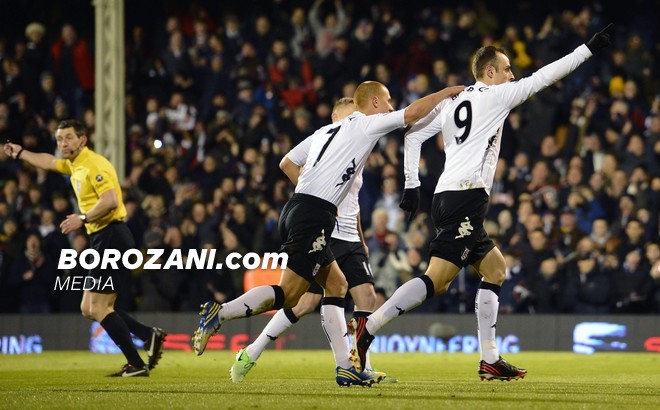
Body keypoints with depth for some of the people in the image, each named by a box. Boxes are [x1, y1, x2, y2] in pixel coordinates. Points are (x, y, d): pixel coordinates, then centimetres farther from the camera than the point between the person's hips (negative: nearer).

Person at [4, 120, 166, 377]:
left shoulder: (93, 165, -13)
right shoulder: (74, 165, 16)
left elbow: (110, 201, -25)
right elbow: (48, 162, 35)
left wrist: (83, 219, -22)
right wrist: (19, 153, 37)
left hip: (112, 238, -10)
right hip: (103, 241, 10)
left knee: (98, 308, -11)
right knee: (89, 309, 10)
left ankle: (137, 365, -10)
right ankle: (150, 336, 9)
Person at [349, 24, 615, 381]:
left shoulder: (452, 102, 20)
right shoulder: (495, 96, 2)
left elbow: (413, 135, 16)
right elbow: (543, 77, 5)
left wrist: (411, 184, 16)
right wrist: (589, 48, 11)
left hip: (447, 198, 9)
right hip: (467, 196, -9)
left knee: (495, 269, 15)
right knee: (437, 279, -16)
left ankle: (490, 361, 12)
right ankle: (369, 328, -25)